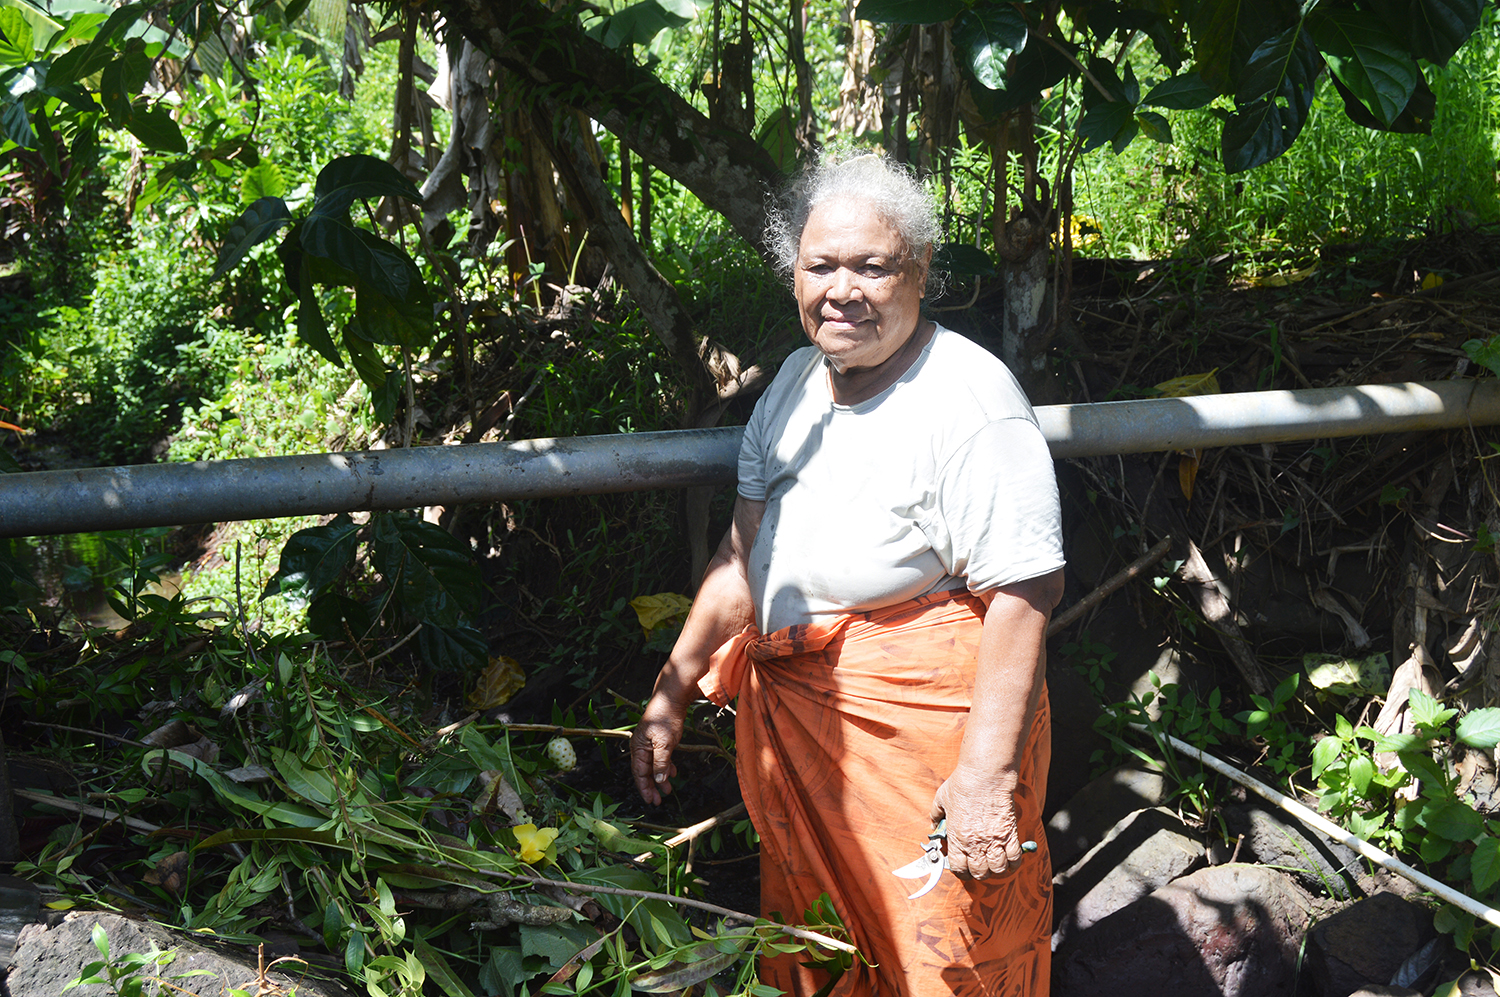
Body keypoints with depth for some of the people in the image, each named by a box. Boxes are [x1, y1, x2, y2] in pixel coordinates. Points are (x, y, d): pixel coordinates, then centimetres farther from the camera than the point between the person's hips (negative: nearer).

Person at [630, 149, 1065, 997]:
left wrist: (987, 775, -25)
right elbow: (745, 554, 15)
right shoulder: (796, 383, 8)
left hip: (924, 719, -7)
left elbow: (1023, 595, -22)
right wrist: (670, 695, 13)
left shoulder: (970, 402, -17)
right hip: (789, 716, 8)